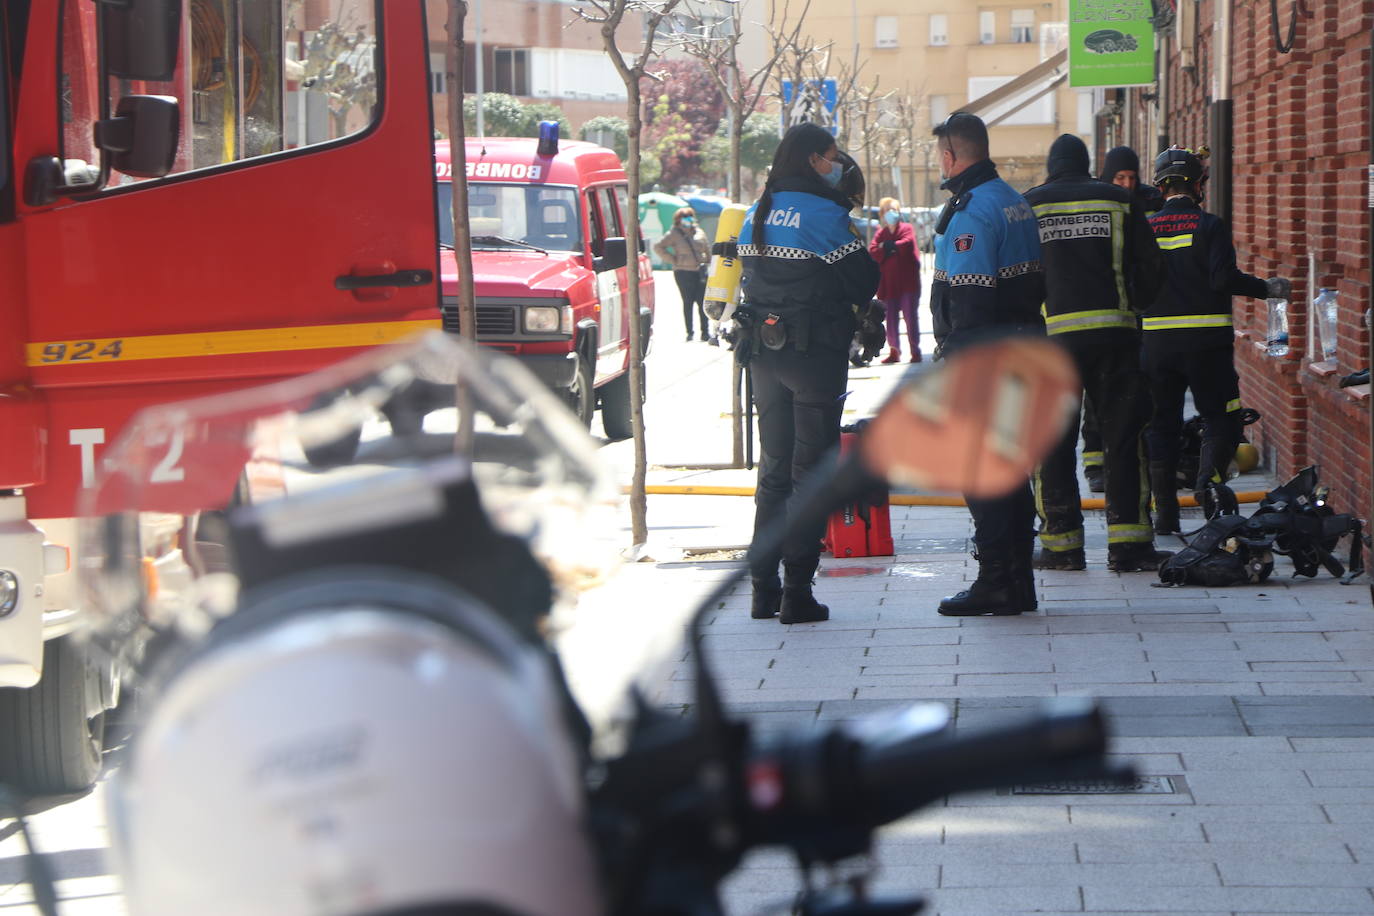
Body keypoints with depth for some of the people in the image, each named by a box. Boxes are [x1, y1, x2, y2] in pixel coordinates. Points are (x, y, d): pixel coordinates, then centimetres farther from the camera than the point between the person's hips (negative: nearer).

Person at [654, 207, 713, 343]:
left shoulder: (699, 233, 13)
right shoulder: (674, 234, 0)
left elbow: (707, 249, 24)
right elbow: (658, 246, -3)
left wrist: (707, 263, 14)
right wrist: (673, 260, -5)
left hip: (700, 272, 3)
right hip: (683, 272, -3)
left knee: (702, 302, -1)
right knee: (688, 302, 1)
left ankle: (706, 332, 3)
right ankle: (689, 333, 7)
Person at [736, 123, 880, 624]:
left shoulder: (755, 215, 9)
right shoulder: (823, 212, -13)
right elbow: (864, 285, -10)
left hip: (763, 352, 6)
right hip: (815, 353, -6)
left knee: (773, 466, 15)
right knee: (811, 470, -1)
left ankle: (763, 587, 15)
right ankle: (797, 594, -3)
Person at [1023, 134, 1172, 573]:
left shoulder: (1027, 206, 5)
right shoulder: (1119, 200, 8)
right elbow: (1151, 266, 7)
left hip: (1051, 334, 0)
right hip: (1114, 332, 0)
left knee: (1053, 442, 6)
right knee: (1124, 436, 3)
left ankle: (1061, 543, 6)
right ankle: (1128, 543, -1)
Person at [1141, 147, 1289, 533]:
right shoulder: (1210, 226, -6)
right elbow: (1223, 277, -16)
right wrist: (1269, 288, -4)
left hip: (1157, 339, 4)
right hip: (1205, 341, -3)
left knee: (1162, 423, 9)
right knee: (1220, 417, 5)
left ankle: (1165, 512, 8)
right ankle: (1208, 480, -19)